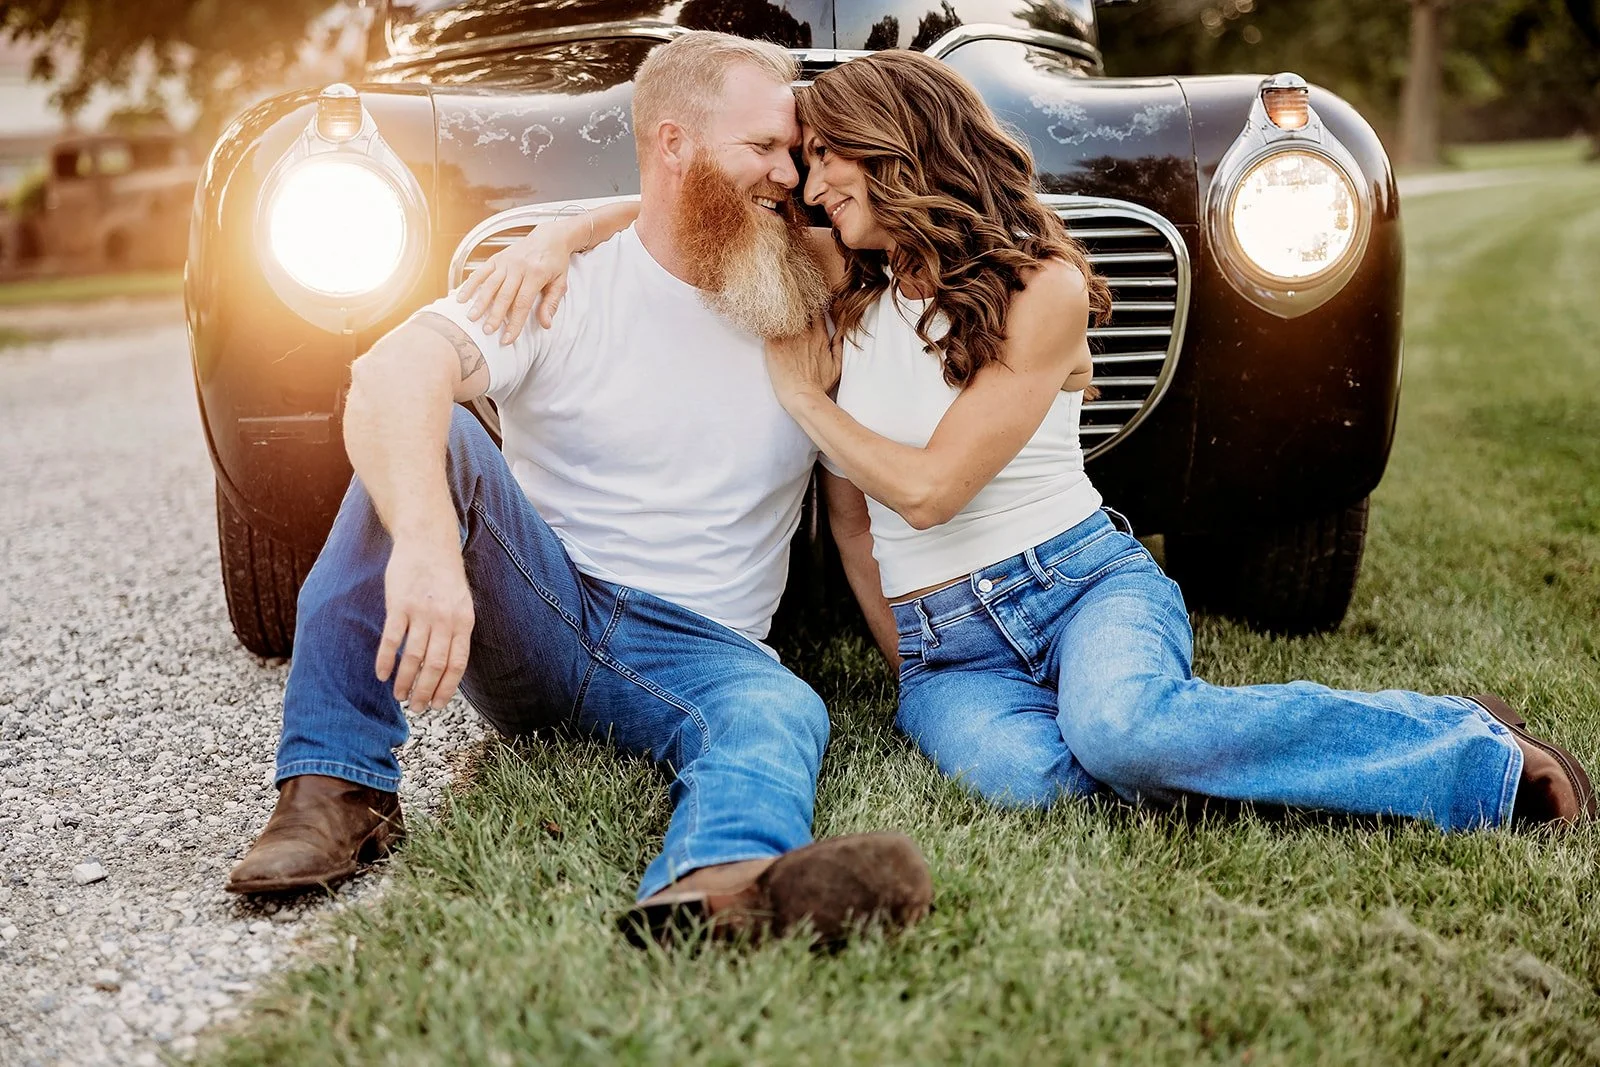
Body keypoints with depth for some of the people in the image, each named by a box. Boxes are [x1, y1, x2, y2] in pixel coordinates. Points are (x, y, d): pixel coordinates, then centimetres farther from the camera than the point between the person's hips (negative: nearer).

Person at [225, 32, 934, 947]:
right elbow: (392, 373, -24)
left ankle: (716, 886, -69)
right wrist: (426, 543, -43)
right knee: (418, 436, -25)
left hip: (695, 653, 1)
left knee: (783, 714, -33)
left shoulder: (813, 315, 8)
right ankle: (337, 785, -27)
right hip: (536, 618, -1)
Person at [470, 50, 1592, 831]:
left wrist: (798, 395, -4)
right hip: (947, 651, 3)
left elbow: (929, 487, -13)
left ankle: (1476, 746, -20)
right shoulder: (846, 293, 11)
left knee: (1116, 727, -41)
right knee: (1028, 771, -38)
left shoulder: (1041, 285, -7)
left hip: (1087, 581, -3)